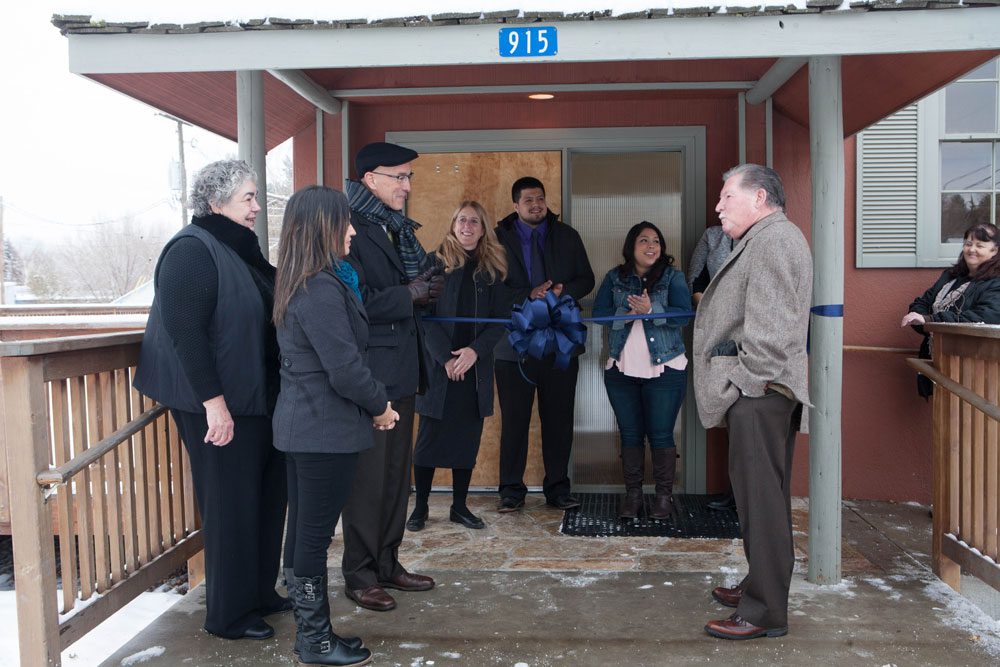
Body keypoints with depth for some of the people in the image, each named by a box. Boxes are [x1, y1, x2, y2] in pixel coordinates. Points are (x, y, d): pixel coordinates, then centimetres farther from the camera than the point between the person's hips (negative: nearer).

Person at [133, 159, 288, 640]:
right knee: (231, 507, 2)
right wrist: (213, 401, -24)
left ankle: (260, 593, 32)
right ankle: (228, 615, 19)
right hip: (219, 405, -9)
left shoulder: (239, 249, 12)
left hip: (257, 400, 9)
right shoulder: (193, 250, -15)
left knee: (266, 498, 16)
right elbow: (184, 330, -22)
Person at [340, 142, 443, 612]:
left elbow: (416, 283, 19)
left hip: (401, 370, 9)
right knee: (368, 477, 1)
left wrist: (425, 286, -3)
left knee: (397, 473, 15)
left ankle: (387, 563, 28)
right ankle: (359, 574, 16)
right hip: (369, 373, -9)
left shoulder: (397, 229, 15)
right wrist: (410, 296, -15)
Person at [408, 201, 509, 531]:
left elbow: (500, 320, 4)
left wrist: (475, 350, -11)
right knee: (429, 438, 3)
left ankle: (459, 506, 20)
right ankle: (420, 507, 14)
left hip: (475, 369, 3)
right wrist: (446, 358, -15)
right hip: (438, 366, -3)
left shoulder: (492, 270, 8)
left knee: (467, 439, 8)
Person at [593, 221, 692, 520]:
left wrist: (651, 310, -24)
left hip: (664, 369, -2)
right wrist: (626, 314, -17)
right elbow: (599, 311, 0)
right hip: (621, 370, 2)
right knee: (630, 434, 8)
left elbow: (684, 314, -9)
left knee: (661, 435, 1)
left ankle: (664, 496, 14)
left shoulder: (673, 276, 3)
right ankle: (633, 495, 19)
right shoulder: (615, 277, 9)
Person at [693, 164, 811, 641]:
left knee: (760, 497, -6)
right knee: (762, 495, 17)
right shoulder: (762, 241, 24)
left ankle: (765, 612, 1)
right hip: (761, 391, 11)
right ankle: (761, 586, 29)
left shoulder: (774, 238, -9)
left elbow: (770, 324, -19)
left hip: (759, 392, -11)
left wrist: (747, 384, -18)